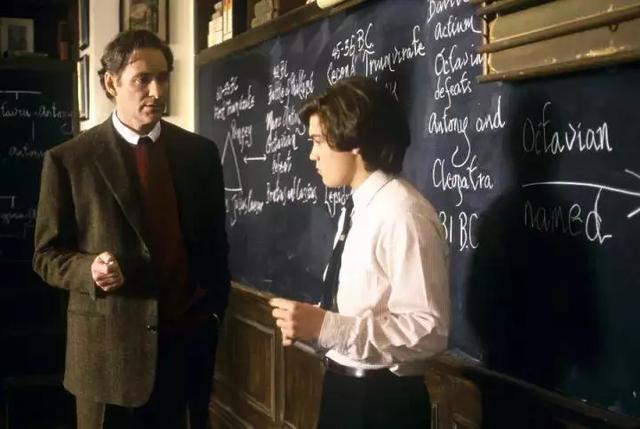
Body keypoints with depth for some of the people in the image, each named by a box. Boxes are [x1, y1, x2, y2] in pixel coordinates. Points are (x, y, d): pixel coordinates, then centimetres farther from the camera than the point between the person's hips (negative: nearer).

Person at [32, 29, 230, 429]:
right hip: (109, 343, -2)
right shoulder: (69, 159, -4)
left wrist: (215, 309, 8)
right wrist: (90, 270, -20)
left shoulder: (200, 151, 5)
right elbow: (47, 254, -2)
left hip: (189, 337, 3)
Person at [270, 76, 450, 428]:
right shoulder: (357, 210, 7)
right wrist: (311, 322, -1)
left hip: (381, 400, -8)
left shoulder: (403, 214, -21)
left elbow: (428, 330, -26)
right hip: (341, 387, 8)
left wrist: (325, 326, -27)